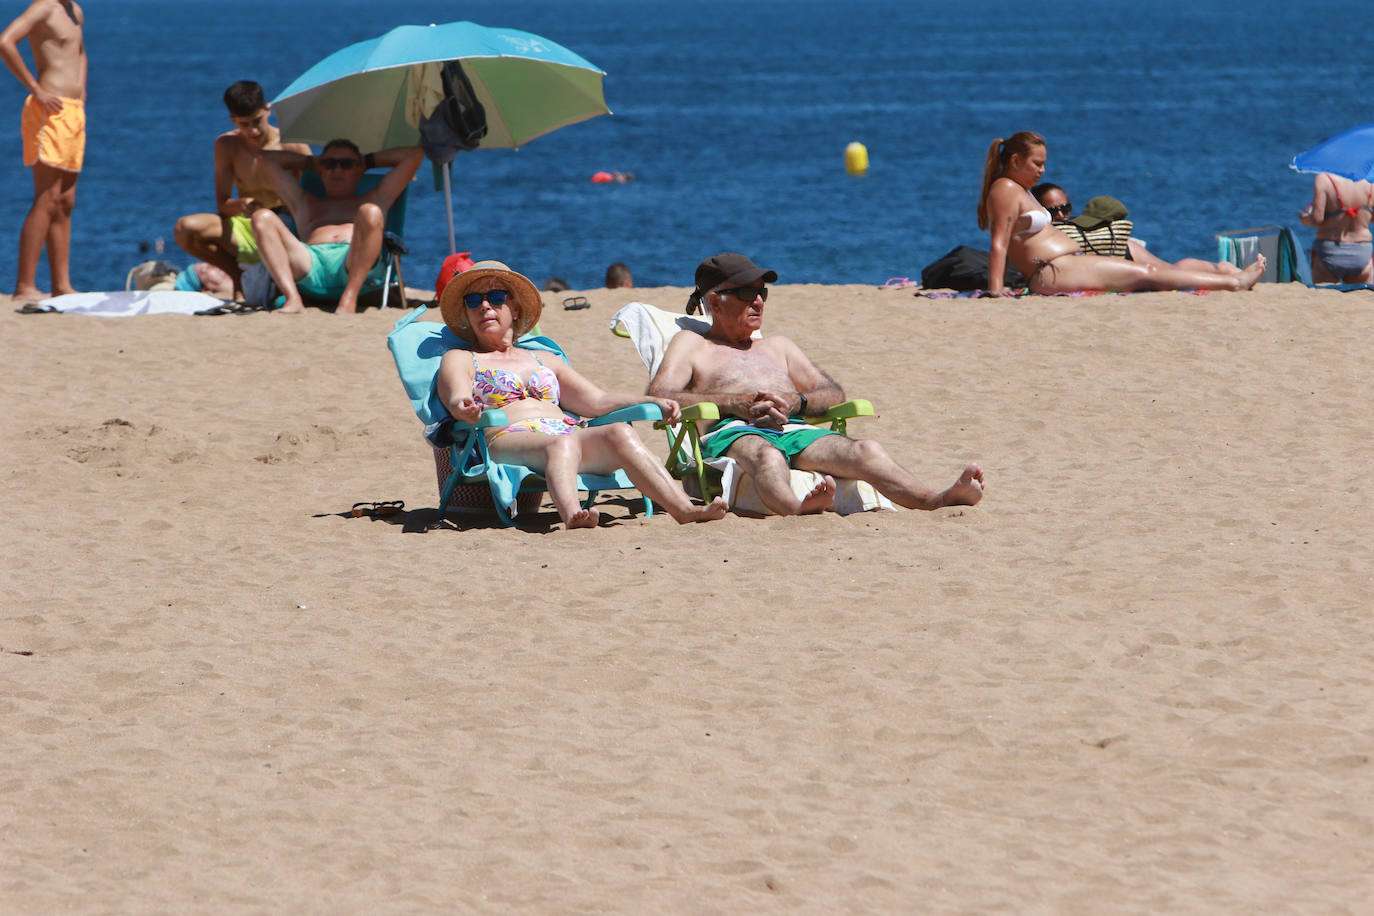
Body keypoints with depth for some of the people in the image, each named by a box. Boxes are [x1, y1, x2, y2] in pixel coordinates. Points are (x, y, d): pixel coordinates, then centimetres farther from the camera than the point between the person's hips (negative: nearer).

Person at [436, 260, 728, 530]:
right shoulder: (458, 360, 22)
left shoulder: (544, 361, 35)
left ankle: (685, 510, -49)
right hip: (509, 438, -4)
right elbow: (457, 399, 0)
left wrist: (654, 403, 11)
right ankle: (571, 515, -70)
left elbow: (597, 401, 27)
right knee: (562, 444, -39)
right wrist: (464, 409, -26)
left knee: (620, 433, -29)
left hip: (568, 432, 4)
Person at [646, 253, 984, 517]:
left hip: (795, 430, 5)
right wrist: (735, 403, -9)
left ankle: (937, 500, -54)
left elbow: (833, 395, 25)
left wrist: (795, 401, -1)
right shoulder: (691, 343, 23)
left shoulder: (778, 346, 37)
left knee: (865, 451, -27)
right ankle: (797, 508, -77)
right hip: (733, 432, -5)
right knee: (767, 456, -43)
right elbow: (658, 397, 3)